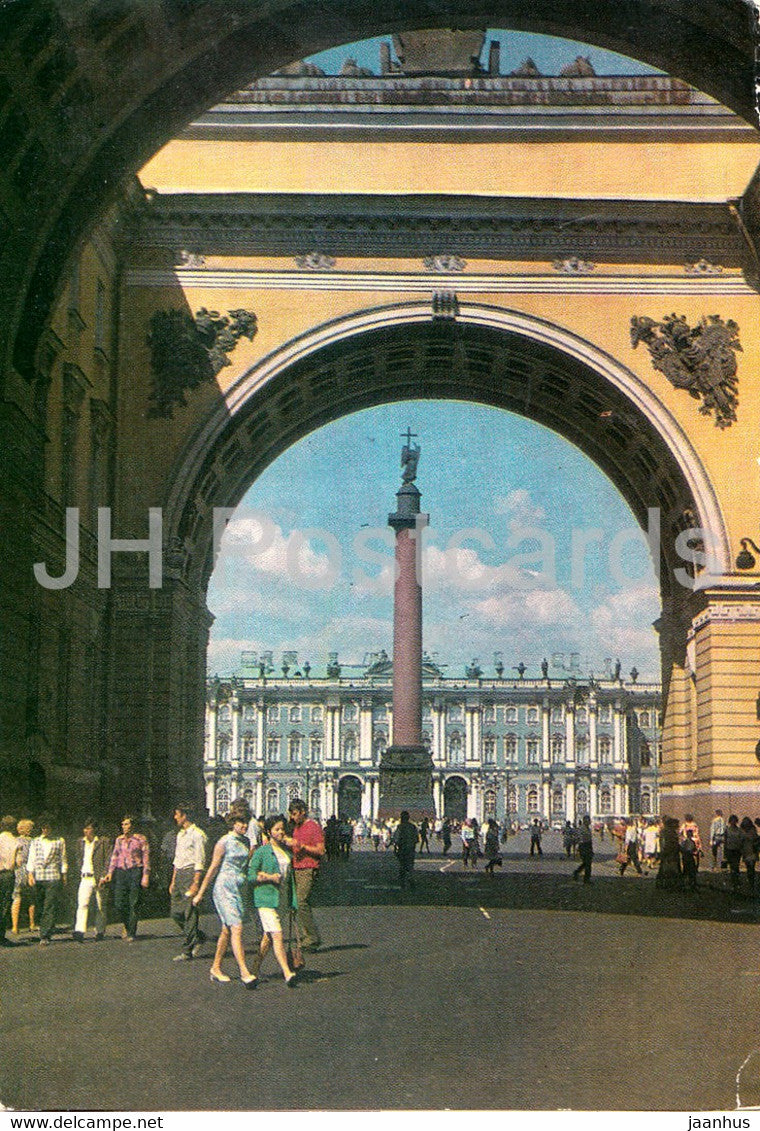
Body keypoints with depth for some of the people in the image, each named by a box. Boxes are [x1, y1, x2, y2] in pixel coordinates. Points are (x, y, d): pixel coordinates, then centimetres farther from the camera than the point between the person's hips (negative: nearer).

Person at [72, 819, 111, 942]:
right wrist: (80, 874, 13)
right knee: (82, 904, -13)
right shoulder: (80, 842, 11)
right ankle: (79, 932, -21)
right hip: (85, 879, 3)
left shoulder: (103, 842, -3)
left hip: (99, 879, -3)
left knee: (100, 907, 6)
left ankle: (100, 932, 19)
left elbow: (108, 861, -5)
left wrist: (103, 877, -11)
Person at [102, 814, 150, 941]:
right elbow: (114, 856, 17)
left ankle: (132, 933, 4)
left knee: (134, 904, -4)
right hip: (121, 872, 4)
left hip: (135, 871, -4)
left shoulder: (141, 839, 0)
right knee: (118, 904, -3)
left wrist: (146, 876, -7)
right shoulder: (119, 840, 13)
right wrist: (110, 872, 6)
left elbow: (146, 858, -1)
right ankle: (125, 924, 25)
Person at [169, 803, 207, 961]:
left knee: (190, 914, -6)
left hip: (191, 873, -9)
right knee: (176, 912, 6)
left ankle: (187, 951, -2)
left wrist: (195, 884, -18)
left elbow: (200, 861, -13)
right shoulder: (180, 834, 19)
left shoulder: (197, 834, -9)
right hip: (179, 874, 9)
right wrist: (173, 881, 19)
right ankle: (199, 937, 22)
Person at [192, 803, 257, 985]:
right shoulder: (224, 842, -8)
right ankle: (244, 972, -16)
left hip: (241, 888, 7)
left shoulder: (246, 842, 11)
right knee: (237, 929, -13)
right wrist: (200, 894, -1)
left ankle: (216, 968, 21)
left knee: (227, 930, 11)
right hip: (225, 889, -7)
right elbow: (213, 869, -4)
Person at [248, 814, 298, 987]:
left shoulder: (286, 850, 12)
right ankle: (287, 974, -19)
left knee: (268, 936, 11)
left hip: (282, 899, 7)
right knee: (277, 935, -14)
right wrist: (269, 877, -19)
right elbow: (250, 876, -7)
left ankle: (256, 969, 23)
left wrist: (292, 901, 17)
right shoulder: (261, 851, -6)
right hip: (266, 897, -7)